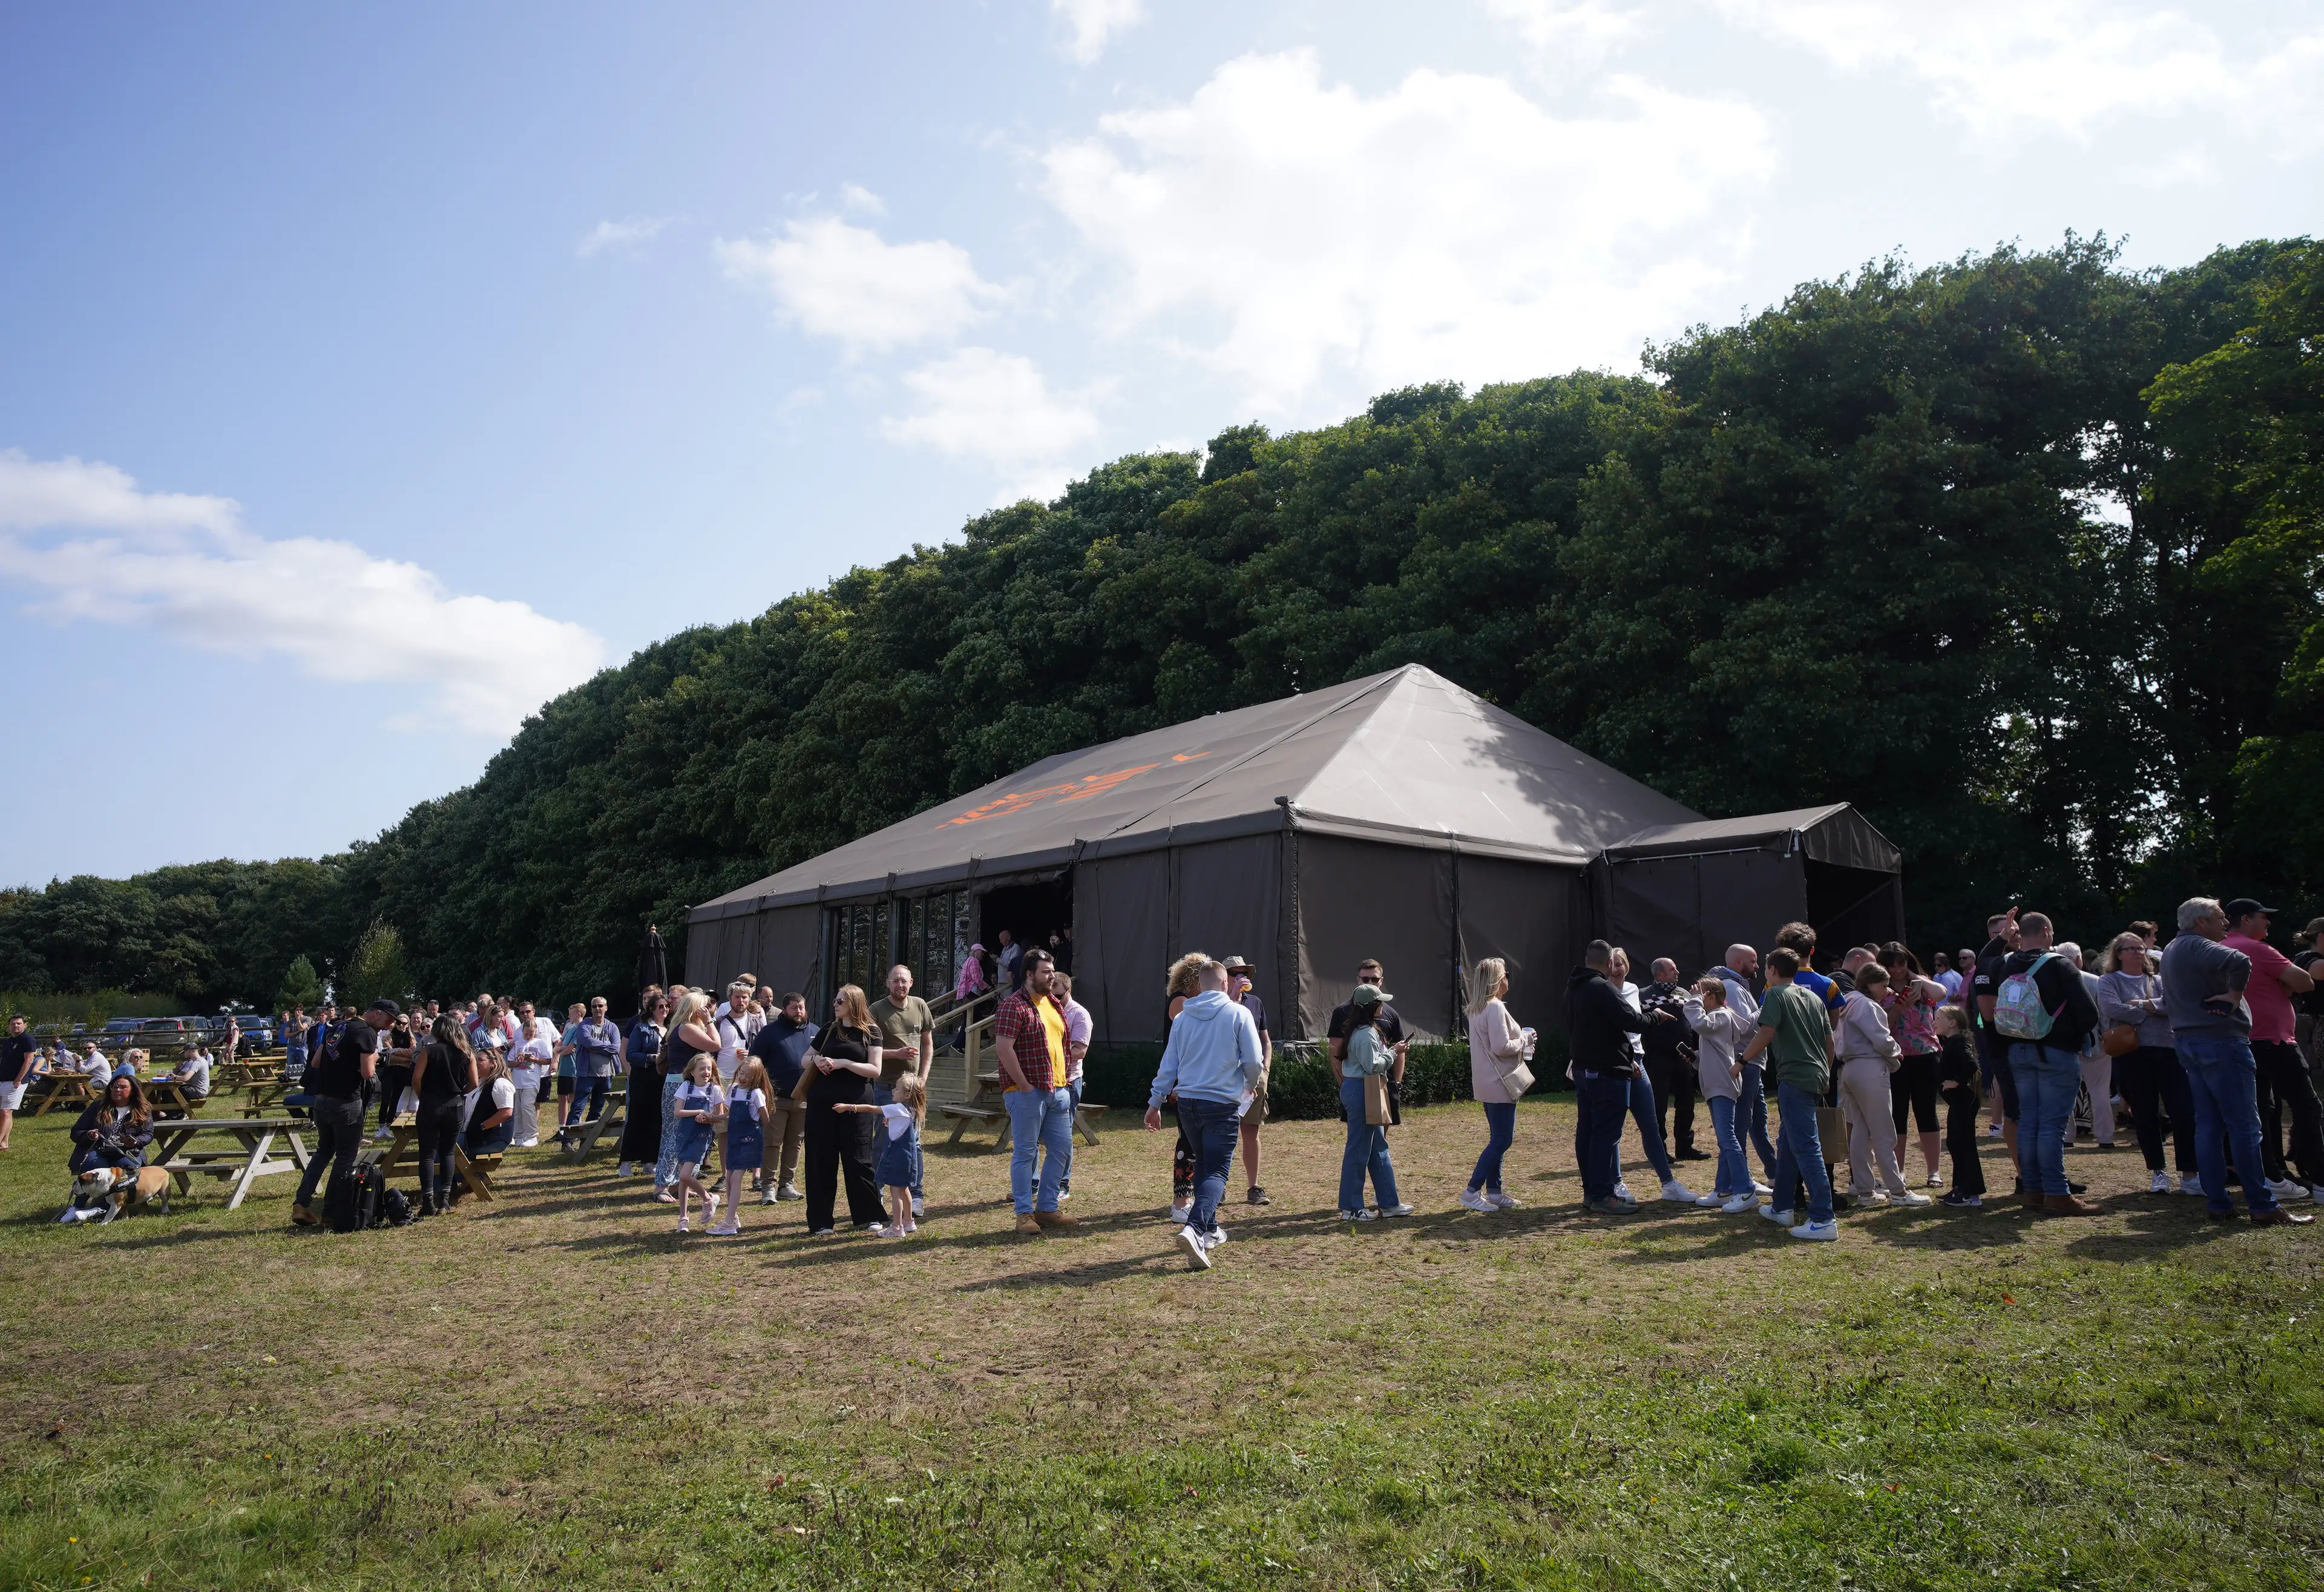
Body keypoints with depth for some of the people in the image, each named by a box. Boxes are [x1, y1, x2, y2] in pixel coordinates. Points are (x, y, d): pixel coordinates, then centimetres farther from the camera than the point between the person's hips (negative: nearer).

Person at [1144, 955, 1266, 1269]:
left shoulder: (1182, 1017, 5)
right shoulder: (1239, 1014, -5)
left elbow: (1168, 1064, 9)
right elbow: (1253, 1062, -5)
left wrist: (1155, 1103, 16)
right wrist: (1249, 1087, 16)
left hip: (1187, 1102, 4)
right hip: (1223, 1104, -4)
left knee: (1202, 1166, 20)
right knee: (1216, 1171, -4)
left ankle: (1209, 1230, 29)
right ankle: (1194, 1228, -25)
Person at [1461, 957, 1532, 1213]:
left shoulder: (1477, 1009, 13)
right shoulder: (1495, 1008, -18)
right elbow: (1501, 1047, -23)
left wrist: (1520, 1038, 11)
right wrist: (1525, 1041, -7)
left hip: (1487, 1084, 10)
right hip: (1499, 1084, -10)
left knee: (1498, 1139, 14)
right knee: (1502, 1140, -5)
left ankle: (1494, 1192, 18)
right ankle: (1472, 1191, -4)